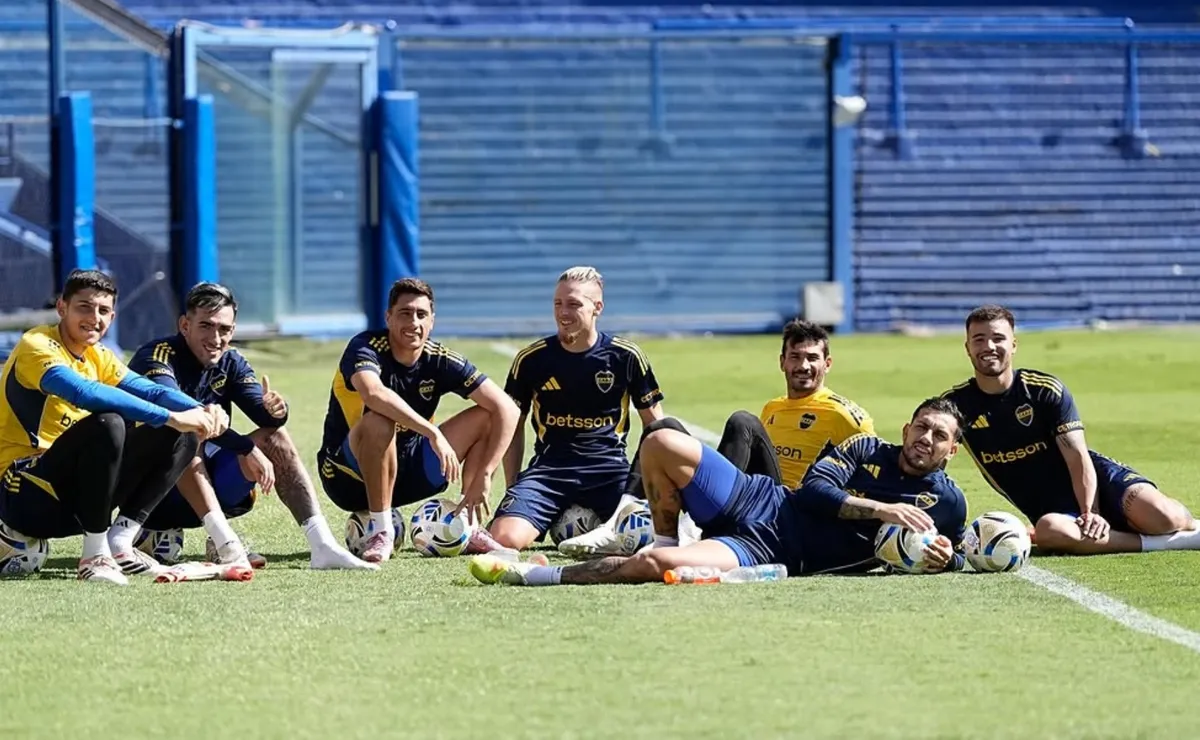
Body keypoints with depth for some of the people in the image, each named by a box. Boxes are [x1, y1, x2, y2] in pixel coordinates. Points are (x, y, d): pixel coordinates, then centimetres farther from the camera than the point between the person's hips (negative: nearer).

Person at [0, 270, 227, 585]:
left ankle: (119, 542, -5)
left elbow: (151, 391, 4)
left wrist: (201, 411, -19)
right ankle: (95, 556, -25)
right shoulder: (37, 347, -15)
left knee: (182, 437, 3)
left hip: (71, 489, 9)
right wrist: (171, 417, -35)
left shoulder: (98, 357, 12)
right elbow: (87, 393, -33)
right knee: (107, 424, -34)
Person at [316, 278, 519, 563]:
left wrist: (483, 477, -19)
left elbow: (506, 409, -9)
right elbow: (374, 393, -43)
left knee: (484, 417, -5)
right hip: (349, 475, -5)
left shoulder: (440, 360, -6)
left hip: (406, 470, 5)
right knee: (379, 422, -37)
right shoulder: (365, 347, -19)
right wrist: (433, 433, -45)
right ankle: (380, 530, -24)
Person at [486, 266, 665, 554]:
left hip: (609, 469, -1)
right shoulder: (531, 359, 4)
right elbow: (513, 427, 14)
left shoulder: (626, 356, 3)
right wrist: (512, 492, 8)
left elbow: (655, 424, 12)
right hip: (550, 468, 1)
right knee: (506, 538, -26)